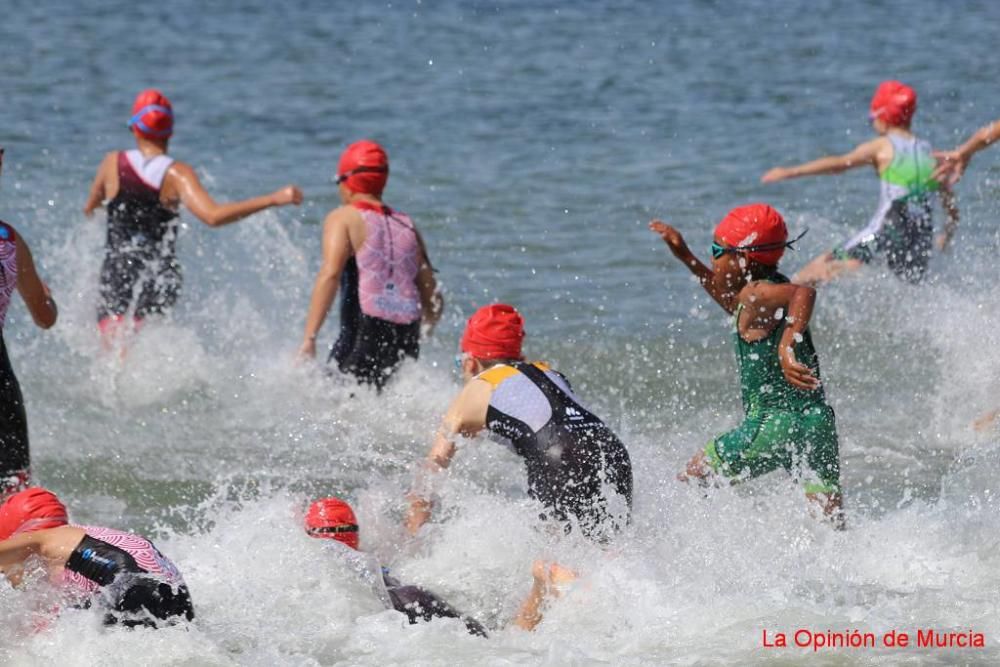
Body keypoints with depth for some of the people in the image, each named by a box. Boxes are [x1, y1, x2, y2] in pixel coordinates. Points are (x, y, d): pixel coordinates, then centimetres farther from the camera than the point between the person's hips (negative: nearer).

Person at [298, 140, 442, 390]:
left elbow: (330, 274, -13)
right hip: (408, 343, 5)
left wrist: (309, 338, -18)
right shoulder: (408, 226, 20)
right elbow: (433, 305, 20)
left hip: (364, 336, -5)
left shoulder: (343, 218, 5)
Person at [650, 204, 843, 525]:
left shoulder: (757, 294, -11)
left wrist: (787, 347, -41)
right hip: (817, 420, 9)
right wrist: (685, 257, 36)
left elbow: (804, 293, -31)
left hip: (775, 422, -9)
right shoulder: (775, 288, 17)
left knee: (693, 479, 7)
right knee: (831, 524, 6)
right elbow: (734, 304, 37)